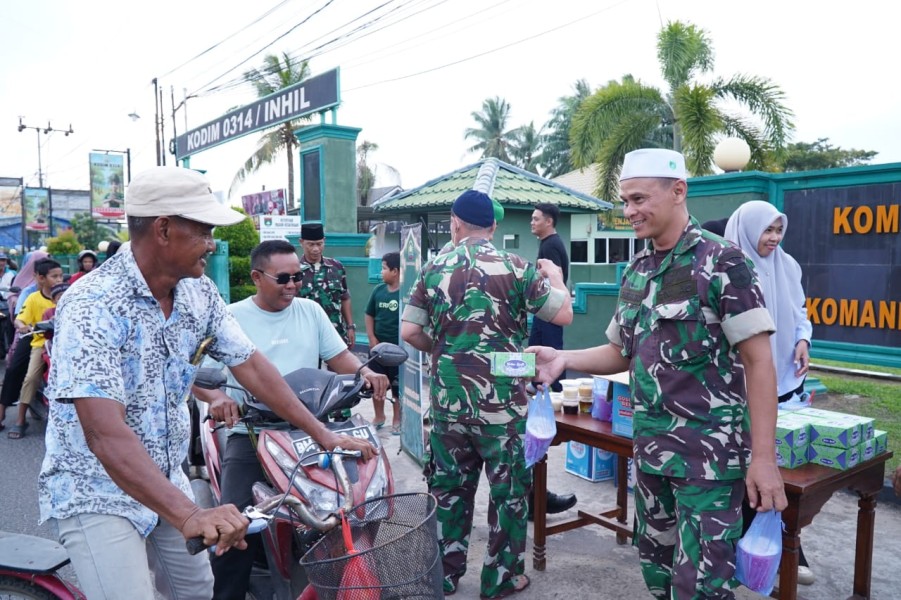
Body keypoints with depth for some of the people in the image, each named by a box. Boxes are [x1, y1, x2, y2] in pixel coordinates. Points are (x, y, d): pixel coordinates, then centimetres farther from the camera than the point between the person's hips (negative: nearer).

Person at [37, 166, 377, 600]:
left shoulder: (199, 293, -5)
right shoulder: (93, 306, -27)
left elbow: (249, 364, 0)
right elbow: (105, 433, -35)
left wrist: (322, 434, -2)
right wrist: (189, 515, -45)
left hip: (165, 480, 7)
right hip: (94, 490, -6)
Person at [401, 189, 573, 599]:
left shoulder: (433, 269, 1)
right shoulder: (514, 267, -7)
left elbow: (409, 332, -1)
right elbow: (563, 315, -3)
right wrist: (555, 278, 15)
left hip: (447, 398, 3)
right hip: (500, 399, -3)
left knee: (449, 485, 16)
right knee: (508, 488, 12)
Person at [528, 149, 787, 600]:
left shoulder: (722, 262, -12)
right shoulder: (635, 271, 8)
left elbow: (758, 361, -13)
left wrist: (764, 457, -17)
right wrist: (563, 359, -2)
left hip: (710, 450, -6)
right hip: (650, 446, 7)